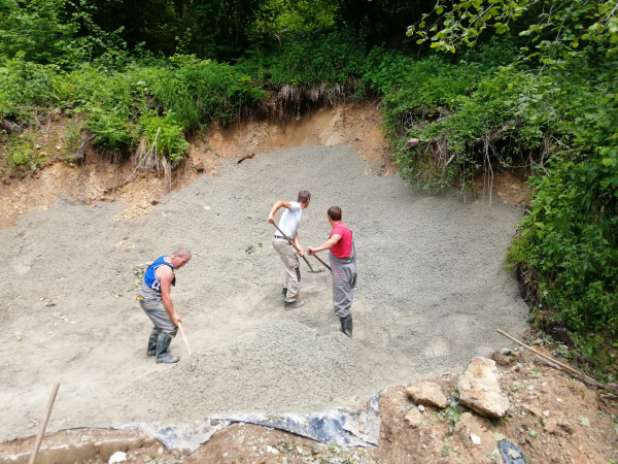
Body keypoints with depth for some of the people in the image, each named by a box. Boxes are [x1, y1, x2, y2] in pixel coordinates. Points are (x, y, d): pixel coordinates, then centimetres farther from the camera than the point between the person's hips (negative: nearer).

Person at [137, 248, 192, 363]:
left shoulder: (163, 259, 5)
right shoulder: (167, 271, -26)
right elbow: (166, 296, -22)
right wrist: (173, 315, -14)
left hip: (147, 297, 10)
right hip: (151, 301, -10)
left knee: (161, 323, 24)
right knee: (170, 327, -6)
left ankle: (152, 349, 39)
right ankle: (161, 355, 7)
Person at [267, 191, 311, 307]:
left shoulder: (298, 213, 21)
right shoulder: (296, 206, -5)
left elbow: (295, 233, 13)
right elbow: (280, 202, -22)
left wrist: (299, 247, -2)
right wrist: (271, 214, -39)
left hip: (279, 240, 10)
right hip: (283, 241, -10)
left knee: (290, 265, 31)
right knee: (294, 269, 0)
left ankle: (286, 290, 45)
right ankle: (290, 300, 8)